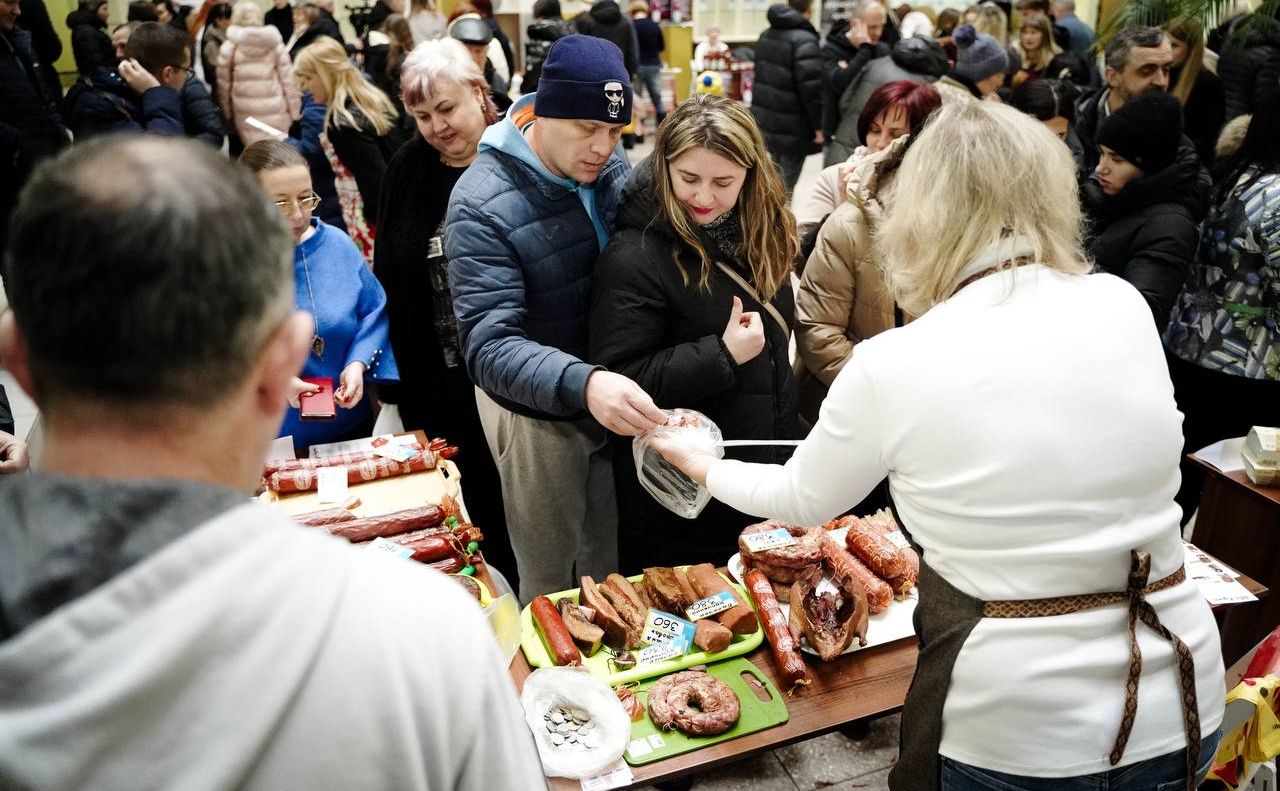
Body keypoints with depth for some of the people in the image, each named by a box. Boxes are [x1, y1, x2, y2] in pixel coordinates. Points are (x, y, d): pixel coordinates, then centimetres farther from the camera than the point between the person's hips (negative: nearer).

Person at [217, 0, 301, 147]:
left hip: (246, 113, -1)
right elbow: (288, 80, 3)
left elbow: (223, 84, 5)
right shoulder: (276, 44, 4)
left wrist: (227, 113, 15)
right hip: (276, 112, 1)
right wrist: (295, 111, 10)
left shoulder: (229, 47, 1)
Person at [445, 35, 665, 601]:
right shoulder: (483, 204, -24)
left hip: (616, 399, 6)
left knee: (611, 572, 23)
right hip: (539, 413, -5)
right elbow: (489, 346, -31)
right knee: (551, 586, 12)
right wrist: (582, 384, -49)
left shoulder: (611, 165, -5)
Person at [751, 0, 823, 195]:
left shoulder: (766, 35, 11)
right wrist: (818, 125, -15)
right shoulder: (804, 40, -18)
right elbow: (811, 87, -22)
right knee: (788, 185, 1)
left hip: (766, 122, 8)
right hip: (792, 128, -8)